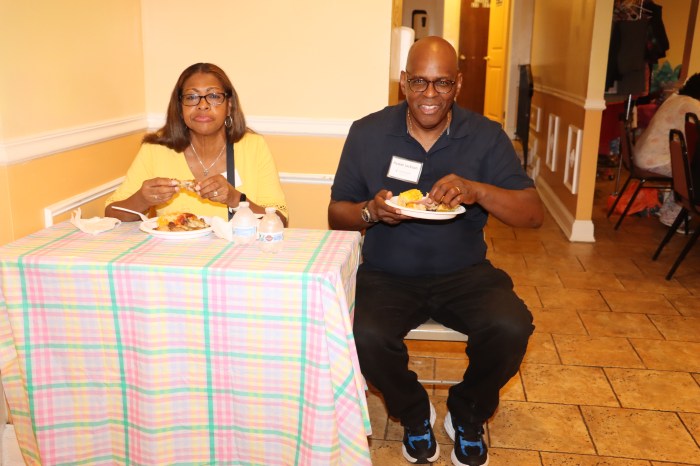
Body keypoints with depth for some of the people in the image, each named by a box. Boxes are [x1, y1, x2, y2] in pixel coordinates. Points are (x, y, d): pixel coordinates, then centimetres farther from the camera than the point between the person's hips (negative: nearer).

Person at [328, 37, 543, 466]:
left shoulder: (485, 136, -1)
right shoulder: (368, 133, -1)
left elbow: (534, 215, -6)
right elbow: (337, 214, 4)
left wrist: (478, 191, -25)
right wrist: (371, 211, -20)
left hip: (463, 273, 1)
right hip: (387, 274, 0)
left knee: (512, 328, -26)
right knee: (365, 336, -29)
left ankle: (467, 414, 9)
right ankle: (414, 413, 7)